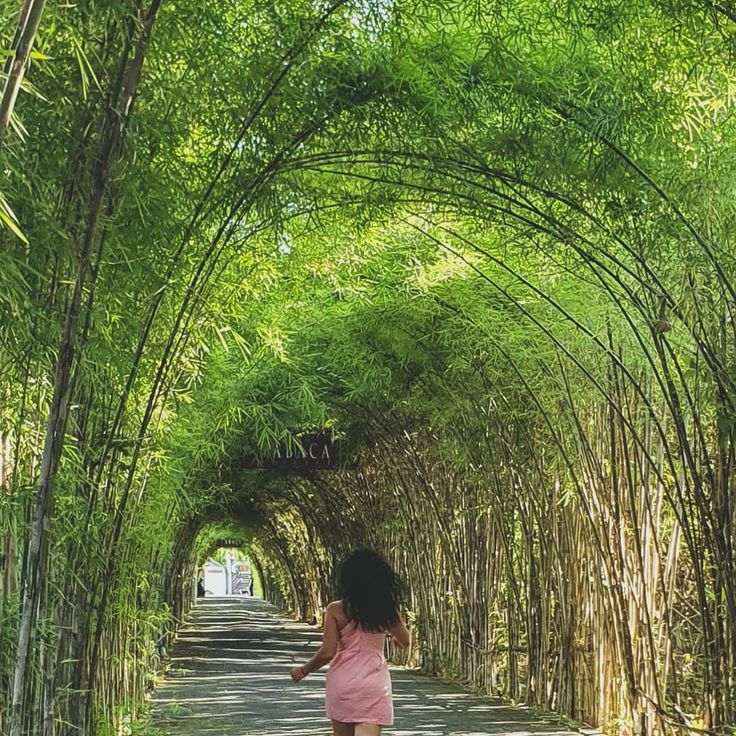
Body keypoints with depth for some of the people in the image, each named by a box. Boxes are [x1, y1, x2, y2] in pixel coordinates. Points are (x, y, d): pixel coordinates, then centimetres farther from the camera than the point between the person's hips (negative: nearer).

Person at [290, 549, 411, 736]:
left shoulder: (336, 610, -6)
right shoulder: (386, 608, -1)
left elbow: (327, 652, -9)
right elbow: (405, 640, 13)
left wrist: (303, 670, 7)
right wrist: (394, 636, 36)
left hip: (341, 682, 0)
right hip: (374, 683, 0)